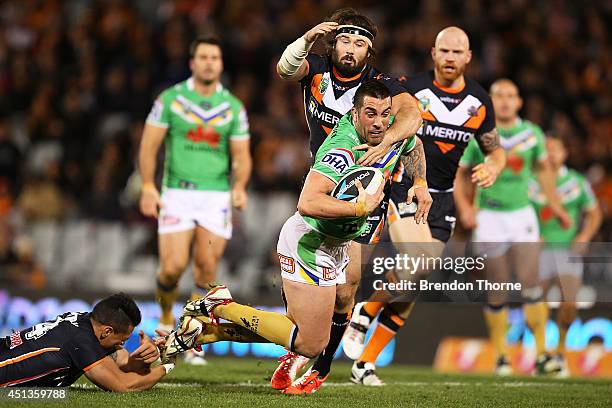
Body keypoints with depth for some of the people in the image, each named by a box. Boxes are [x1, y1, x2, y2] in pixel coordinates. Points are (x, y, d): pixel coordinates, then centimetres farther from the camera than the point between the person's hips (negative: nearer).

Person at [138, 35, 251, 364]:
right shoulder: (170, 99, 1)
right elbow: (149, 145, 0)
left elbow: (242, 156, 5)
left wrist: (239, 186, -14)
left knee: (207, 271, -6)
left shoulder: (234, 107, 6)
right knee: (173, 267, -12)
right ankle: (166, 318, 18)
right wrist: (148, 187, -12)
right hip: (177, 194, -1)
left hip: (216, 196, 1)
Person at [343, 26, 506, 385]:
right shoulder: (410, 90, -9)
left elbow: (495, 149, 16)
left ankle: (365, 364, 10)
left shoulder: (480, 102, 4)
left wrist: (493, 168, -6)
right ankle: (364, 313, -1)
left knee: (413, 287, 1)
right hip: (403, 189, -4)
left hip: (441, 199, 5)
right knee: (420, 264, -27)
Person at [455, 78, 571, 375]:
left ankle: (541, 353, -6)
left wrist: (555, 204, 19)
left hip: (522, 215, 1)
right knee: (498, 292, 2)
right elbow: (458, 174, 2)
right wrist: (464, 206, -12)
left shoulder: (532, 134, 0)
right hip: (490, 217, -1)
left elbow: (543, 168, 18)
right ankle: (500, 356, 15)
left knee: (530, 283, -9)